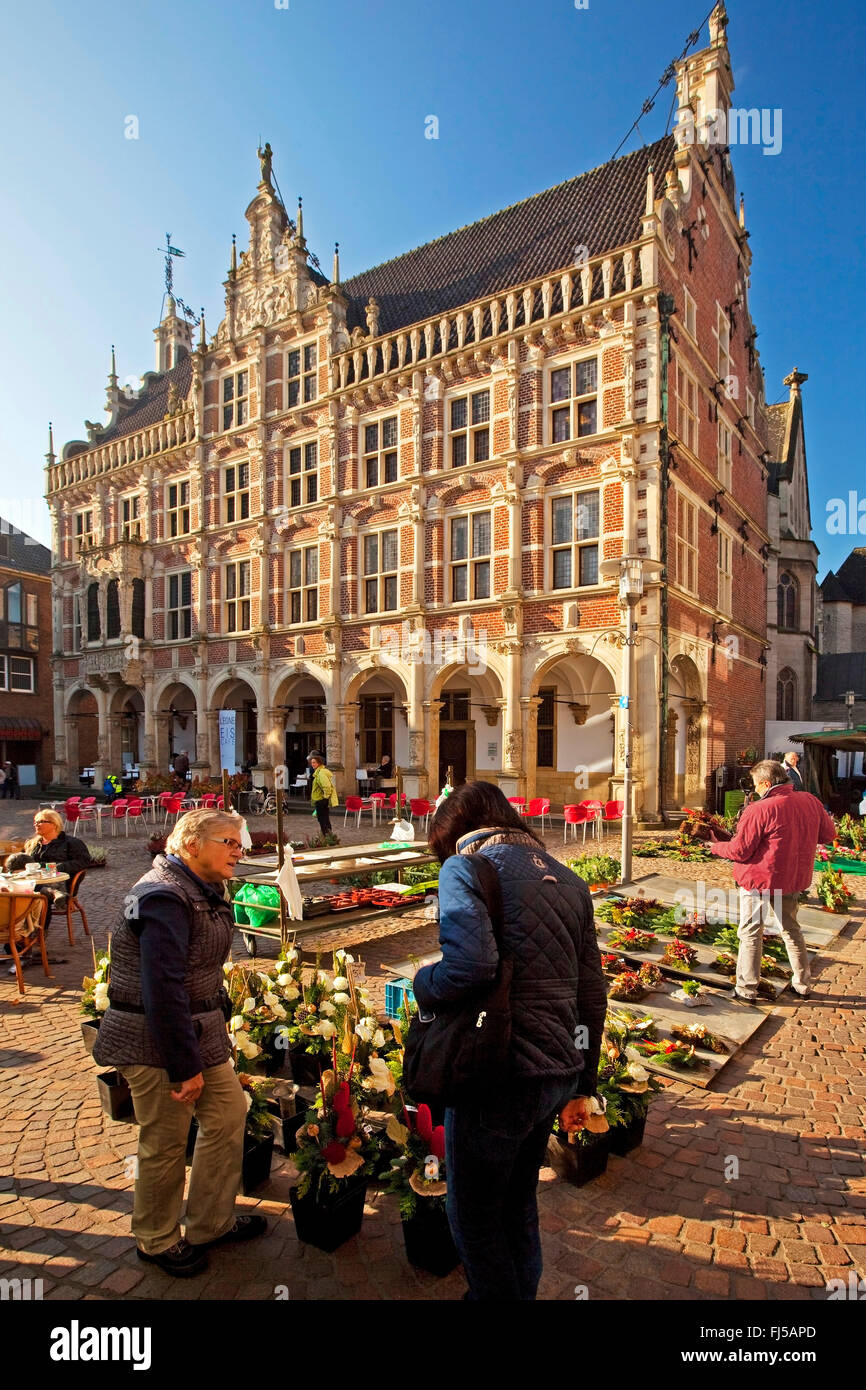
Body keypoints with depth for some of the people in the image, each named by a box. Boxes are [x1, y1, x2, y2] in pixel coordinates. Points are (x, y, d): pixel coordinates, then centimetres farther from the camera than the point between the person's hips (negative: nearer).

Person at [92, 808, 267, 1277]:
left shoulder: (205, 891, 7)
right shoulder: (164, 897, -24)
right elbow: (163, 989, -28)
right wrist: (185, 1066, -23)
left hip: (199, 1028, 9)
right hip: (155, 1043, -9)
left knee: (229, 1113, 15)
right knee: (165, 1143, 8)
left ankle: (212, 1223, 35)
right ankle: (158, 1241, 33)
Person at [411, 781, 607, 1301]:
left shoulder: (464, 867, -11)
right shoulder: (567, 879, 10)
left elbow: (471, 965, -28)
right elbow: (593, 994, 13)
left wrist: (424, 986, -7)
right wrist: (583, 1086, 21)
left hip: (500, 1073, -7)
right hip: (559, 1070, 7)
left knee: (473, 1216, 16)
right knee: (519, 1205, 27)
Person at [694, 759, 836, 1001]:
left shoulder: (759, 810, -24)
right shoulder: (811, 802, -5)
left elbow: (739, 851, -19)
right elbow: (828, 834, 9)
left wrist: (715, 847, -1)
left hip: (759, 880, -6)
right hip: (794, 879, 6)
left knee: (750, 933, 9)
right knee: (790, 929, 25)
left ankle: (746, 988, 16)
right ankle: (802, 983, 35)